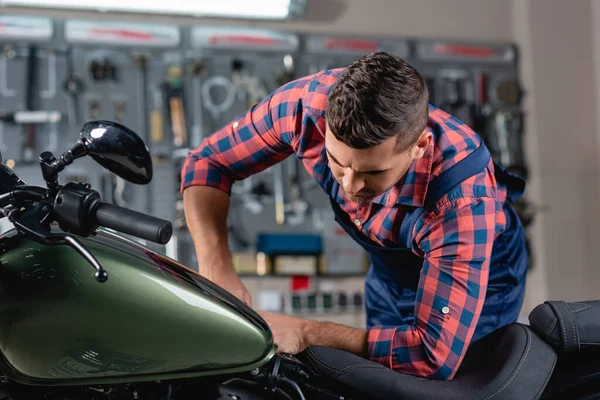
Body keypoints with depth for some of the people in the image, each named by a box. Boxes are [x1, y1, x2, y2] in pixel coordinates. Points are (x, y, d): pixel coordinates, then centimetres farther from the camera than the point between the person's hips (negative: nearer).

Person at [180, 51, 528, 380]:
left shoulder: (465, 199, -44)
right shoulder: (309, 103, -34)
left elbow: (438, 354, -45)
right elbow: (208, 161, -20)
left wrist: (304, 333, -45)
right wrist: (216, 270, -36)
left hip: (478, 280, -4)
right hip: (389, 269, 5)